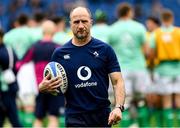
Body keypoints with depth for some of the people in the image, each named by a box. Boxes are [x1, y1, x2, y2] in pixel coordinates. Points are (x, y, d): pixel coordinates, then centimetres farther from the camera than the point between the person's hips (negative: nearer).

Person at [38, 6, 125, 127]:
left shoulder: (105, 49, 2)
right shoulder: (60, 53, 4)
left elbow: (117, 81, -2)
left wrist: (118, 107, -18)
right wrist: (42, 87, -14)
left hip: (102, 117, 1)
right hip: (75, 117, -1)